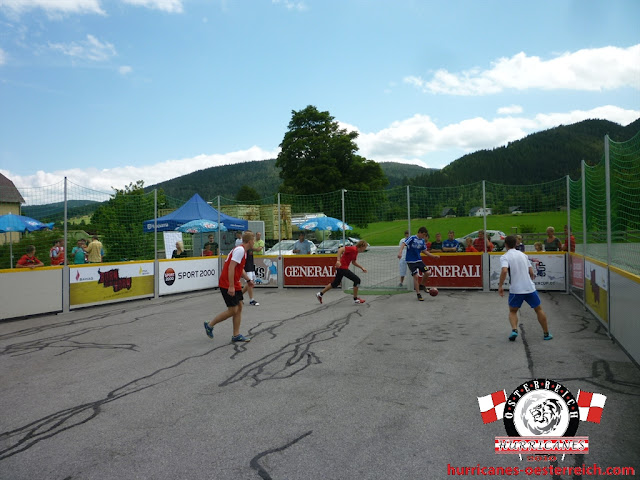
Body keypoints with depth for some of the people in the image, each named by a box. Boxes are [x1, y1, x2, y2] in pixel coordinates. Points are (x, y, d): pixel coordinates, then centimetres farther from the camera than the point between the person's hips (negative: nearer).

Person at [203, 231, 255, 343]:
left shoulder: (242, 251, 13)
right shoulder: (240, 250, -18)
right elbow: (231, 268, -24)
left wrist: (248, 279, 21)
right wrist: (231, 286, -26)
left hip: (235, 284, 10)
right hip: (227, 285, -10)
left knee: (239, 307, 7)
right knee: (232, 310, -6)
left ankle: (236, 335, 12)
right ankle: (210, 325, 11)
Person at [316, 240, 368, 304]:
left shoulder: (355, 251, 13)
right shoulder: (352, 248, -17)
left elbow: (353, 262, 25)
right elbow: (340, 249, -25)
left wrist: (362, 267, 19)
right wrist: (338, 260, -32)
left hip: (340, 267, 10)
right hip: (342, 267, -10)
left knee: (335, 283, 20)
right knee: (357, 280, -8)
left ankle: (320, 294, 29)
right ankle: (355, 299, 2)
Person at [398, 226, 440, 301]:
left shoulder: (422, 241, 8)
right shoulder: (412, 238, -12)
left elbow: (424, 251, 19)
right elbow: (403, 244, -22)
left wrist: (433, 256, 15)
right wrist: (400, 252, -38)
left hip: (419, 260, 7)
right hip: (411, 261, -6)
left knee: (427, 272, -1)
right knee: (416, 276, -10)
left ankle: (422, 285, 27)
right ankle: (418, 294, 1)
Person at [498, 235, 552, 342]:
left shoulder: (504, 257, -5)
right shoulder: (523, 255, 11)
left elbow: (504, 271, -23)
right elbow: (531, 272, 12)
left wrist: (500, 286, -17)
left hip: (515, 290, -3)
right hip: (530, 288, 3)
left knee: (512, 311, 16)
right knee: (539, 310, 20)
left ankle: (514, 330, -7)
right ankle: (546, 333, 25)